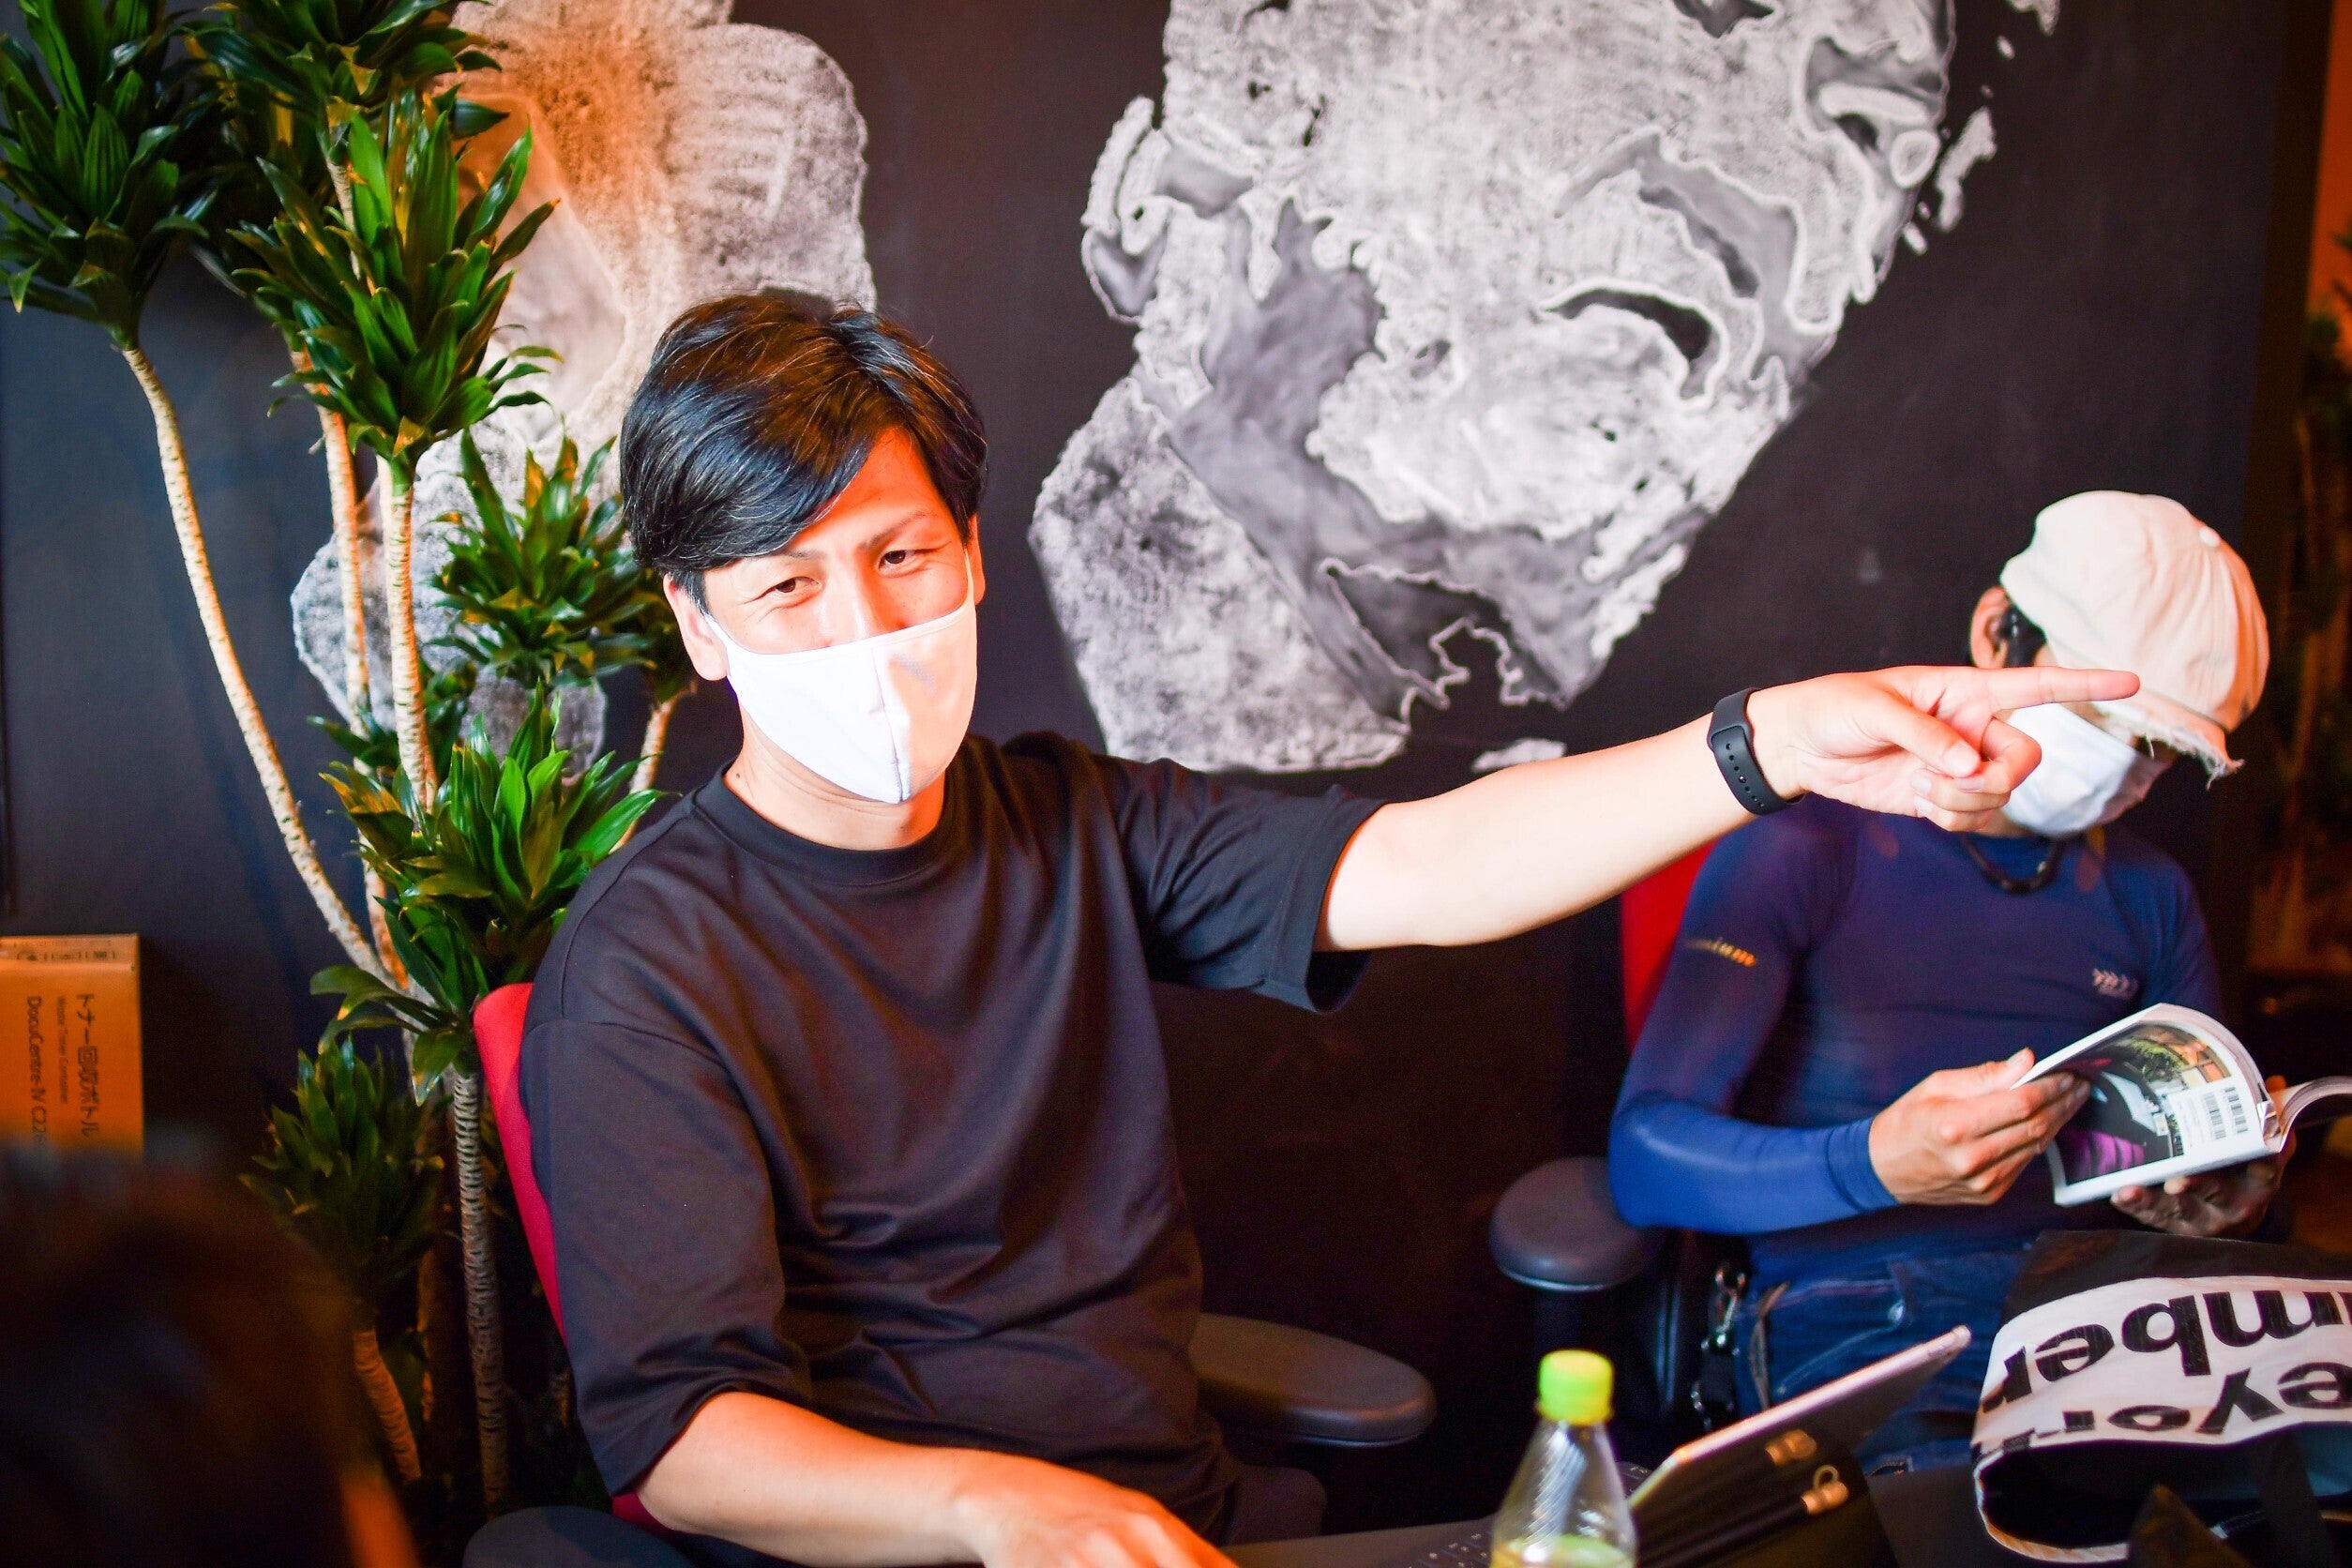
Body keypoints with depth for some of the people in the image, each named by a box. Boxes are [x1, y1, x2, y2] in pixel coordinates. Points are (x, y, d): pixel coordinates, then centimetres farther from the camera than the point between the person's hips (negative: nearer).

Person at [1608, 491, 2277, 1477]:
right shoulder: (1804, 851, 0)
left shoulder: (2149, 897, 21)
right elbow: (1647, 1154, -9)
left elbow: (2217, 1135, 25)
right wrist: (1874, 1165, -27)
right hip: (1862, 1339, -6)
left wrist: (2225, 1197, -1)